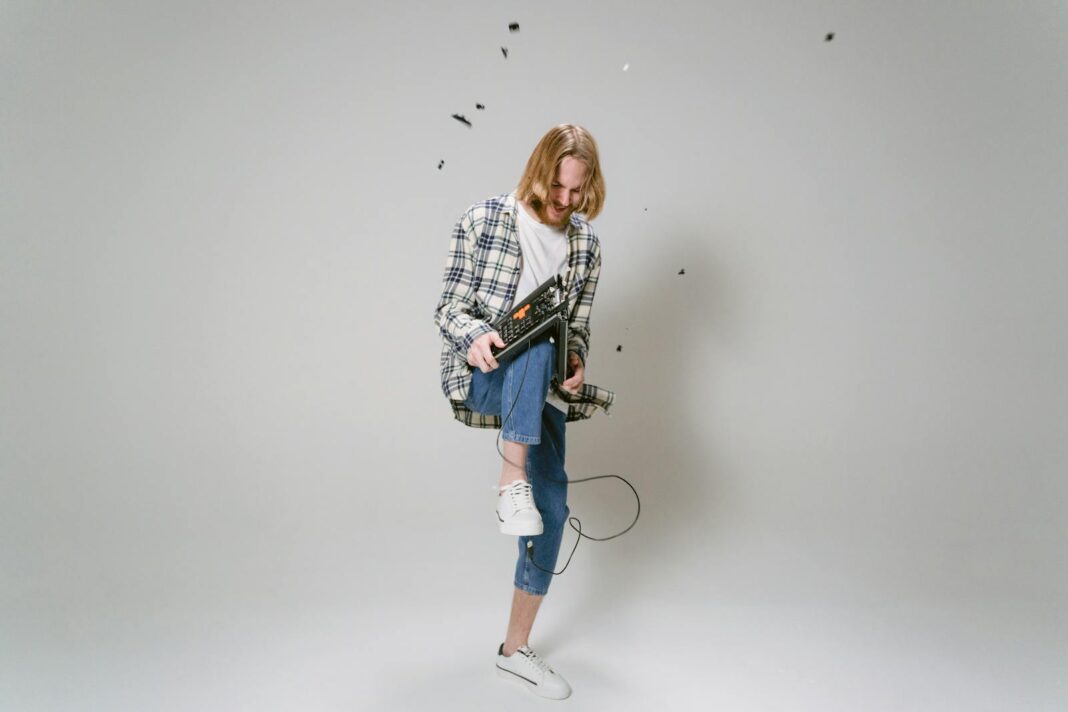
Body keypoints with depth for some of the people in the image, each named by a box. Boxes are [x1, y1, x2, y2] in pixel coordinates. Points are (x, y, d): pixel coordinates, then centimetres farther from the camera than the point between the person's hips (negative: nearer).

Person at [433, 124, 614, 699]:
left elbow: (576, 329, 11)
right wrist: (475, 335, -27)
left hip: (540, 392, 4)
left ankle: (515, 649, 15)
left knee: (551, 508, -1)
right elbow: (448, 308, -5)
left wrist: (575, 362, -11)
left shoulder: (586, 245, 6)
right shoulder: (483, 220, -4)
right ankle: (512, 480, -33)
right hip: (481, 376, -4)